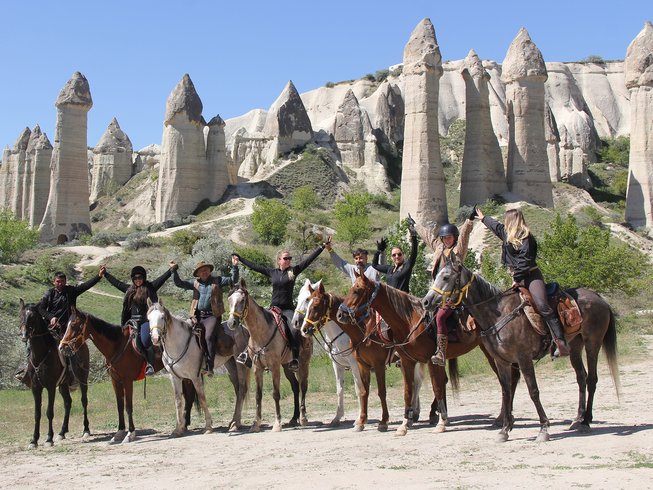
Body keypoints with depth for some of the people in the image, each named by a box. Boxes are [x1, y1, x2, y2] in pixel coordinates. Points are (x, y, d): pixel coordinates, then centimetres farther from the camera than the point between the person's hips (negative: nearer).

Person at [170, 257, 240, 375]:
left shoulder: (217, 281, 9)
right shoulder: (195, 283, 16)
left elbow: (233, 280, 0)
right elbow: (179, 283, 13)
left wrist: (234, 267, -12)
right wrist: (174, 270, 4)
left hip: (212, 315, -4)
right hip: (198, 316, 4)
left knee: (209, 337, -22)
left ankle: (210, 366, -20)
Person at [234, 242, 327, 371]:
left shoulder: (294, 271, 4)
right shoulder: (272, 272, 11)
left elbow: (309, 259, -1)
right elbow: (254, 266, 18)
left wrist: (323, 246, -6)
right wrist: (240, 259, 23)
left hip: (288, 308, -3)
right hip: (273, 308, 3)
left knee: (294, 329, -27)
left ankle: (295, 358, -25)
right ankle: (247, 351, -1)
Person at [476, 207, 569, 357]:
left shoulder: (525, 237, -9)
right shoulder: (508, 234, 18)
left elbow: (524, 260, -17)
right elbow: (496, 226, 38)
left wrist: (518, 278, -19)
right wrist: (483, 218, 53)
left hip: (531, 275, -10)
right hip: (518, 278, 10)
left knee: (542, 306, -25)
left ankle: (561, 343, -35)